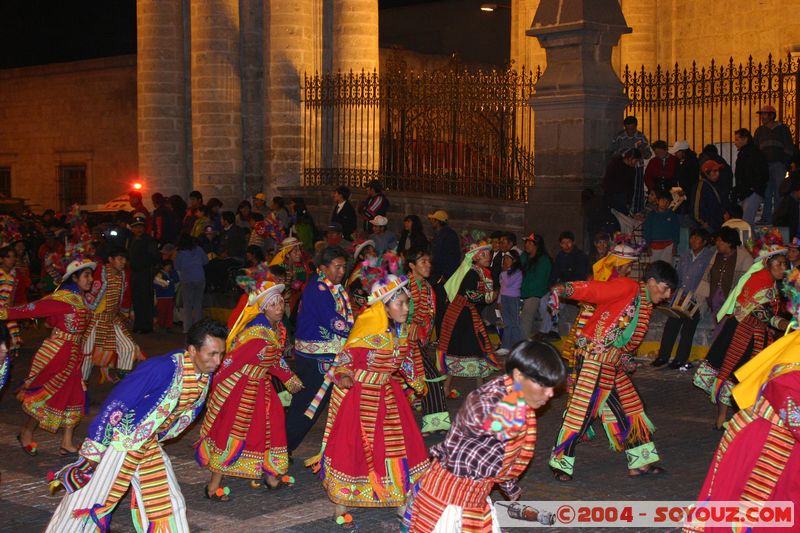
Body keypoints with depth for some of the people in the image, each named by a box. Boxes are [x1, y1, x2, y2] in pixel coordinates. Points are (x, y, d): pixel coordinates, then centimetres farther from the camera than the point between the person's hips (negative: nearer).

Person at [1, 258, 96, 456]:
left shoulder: (80, 298, 8)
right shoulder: (62, 298, -19)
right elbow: (32, 309, -23)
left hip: (72, 354, 8)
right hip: (56, 353, -8)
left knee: (75, 397, 8)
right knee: (47, 396, 4)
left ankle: (67, 443, 14)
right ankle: (26, 434, 26)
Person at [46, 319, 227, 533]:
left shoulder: (205, 375, -6)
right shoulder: (163, 369, -30)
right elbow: (116, 404, -27)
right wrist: (93, 450, -22)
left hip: (149, 446, 7)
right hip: (119, 441, -7)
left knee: (168, 505, 11)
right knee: (87, 504, 2)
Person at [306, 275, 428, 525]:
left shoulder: (400, 331, 0)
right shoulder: (368, 333, -23)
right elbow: (345, 359, -21)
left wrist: (417, 381, 27)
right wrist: (344, 377, -40)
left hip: (388, 394, 7)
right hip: (359, 395, -7)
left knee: (399, 443, 8)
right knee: (352, 446, 0)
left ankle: (401, 498, 21)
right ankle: (342, 504, 15)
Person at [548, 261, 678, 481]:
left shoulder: (646, 304, 15)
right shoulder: (628, 287, -12)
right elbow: (593, 290, -23)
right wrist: (564, 289, -36)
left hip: (611, 363, 10)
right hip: (594, 355, -10)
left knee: (629, 407, 13)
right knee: (582, 408, -7)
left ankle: (640, 462, 23)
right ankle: (560, 463, 5)